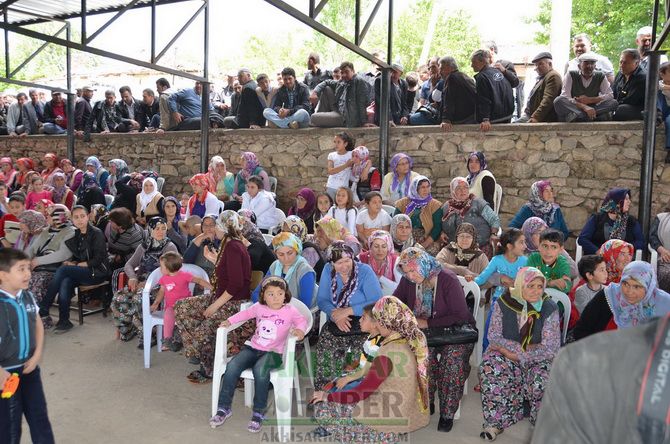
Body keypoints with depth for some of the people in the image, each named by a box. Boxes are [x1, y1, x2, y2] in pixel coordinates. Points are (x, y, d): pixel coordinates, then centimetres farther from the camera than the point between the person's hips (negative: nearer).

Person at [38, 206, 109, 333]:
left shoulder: (96, 233, -8)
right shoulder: (76, 234, 13)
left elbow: (98, 260, -13)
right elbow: (78, 257, 17)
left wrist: (75, 265, -12)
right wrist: (71, 263, -5)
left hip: (98, 272, -6)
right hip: (82, 272, 6)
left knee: (63, 269, -25)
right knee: (65, 283, -27)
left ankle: (43, 310, -19)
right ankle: (64, 321, -23)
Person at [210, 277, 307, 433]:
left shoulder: (290, 311, -3)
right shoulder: (259, 307, 6)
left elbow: (302, 320, 7)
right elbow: (246, 313, 22)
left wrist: (299, 329, -16)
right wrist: (230, 321, 10)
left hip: (274, 353, -4)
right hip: (253, 348, 4)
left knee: (260, 369, -36)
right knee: (232, 367, -20)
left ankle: (259, 413, -18)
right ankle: (224, 408, -2)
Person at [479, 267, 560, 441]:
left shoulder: (550, 308, -7)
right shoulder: (503, 304, -5)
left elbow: (551, 348, -11)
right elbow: (493, 337, -6)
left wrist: (518, 355, -18)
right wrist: (523, 347, -16)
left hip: (538, 358, 0)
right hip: (506, 354, 1)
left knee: (542, 382, -31)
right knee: (489, 370, -30)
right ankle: (496, 421, -13)